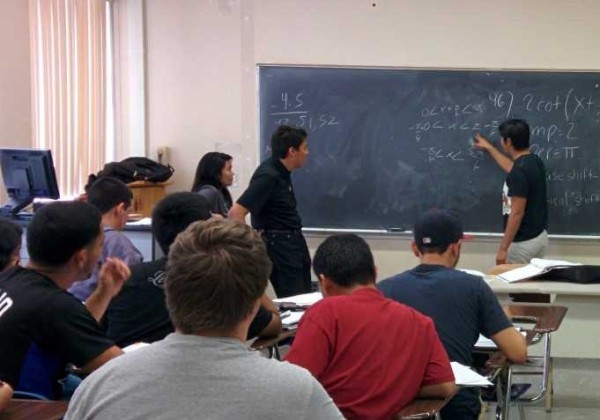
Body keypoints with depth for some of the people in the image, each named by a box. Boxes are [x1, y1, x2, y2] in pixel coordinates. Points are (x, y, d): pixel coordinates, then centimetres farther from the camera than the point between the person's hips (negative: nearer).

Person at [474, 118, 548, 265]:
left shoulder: (519, 172, -23)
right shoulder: (534, 162, 7)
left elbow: (517, 213, -24)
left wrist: (503, 248, -21)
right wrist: (489, 148, 42)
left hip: (524, 242, -9)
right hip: (539, 236, 9)